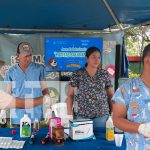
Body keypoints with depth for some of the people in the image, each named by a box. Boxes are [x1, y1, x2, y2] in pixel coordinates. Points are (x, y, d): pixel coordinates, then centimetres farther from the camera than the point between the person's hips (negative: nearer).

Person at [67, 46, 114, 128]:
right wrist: (69, 113, -5)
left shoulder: (104, 74, 3)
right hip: (81, 114, -1)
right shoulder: (77, 74, -2)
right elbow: (70, 95, 1)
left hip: (101, 114, 2)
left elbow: (110, 94, 8)